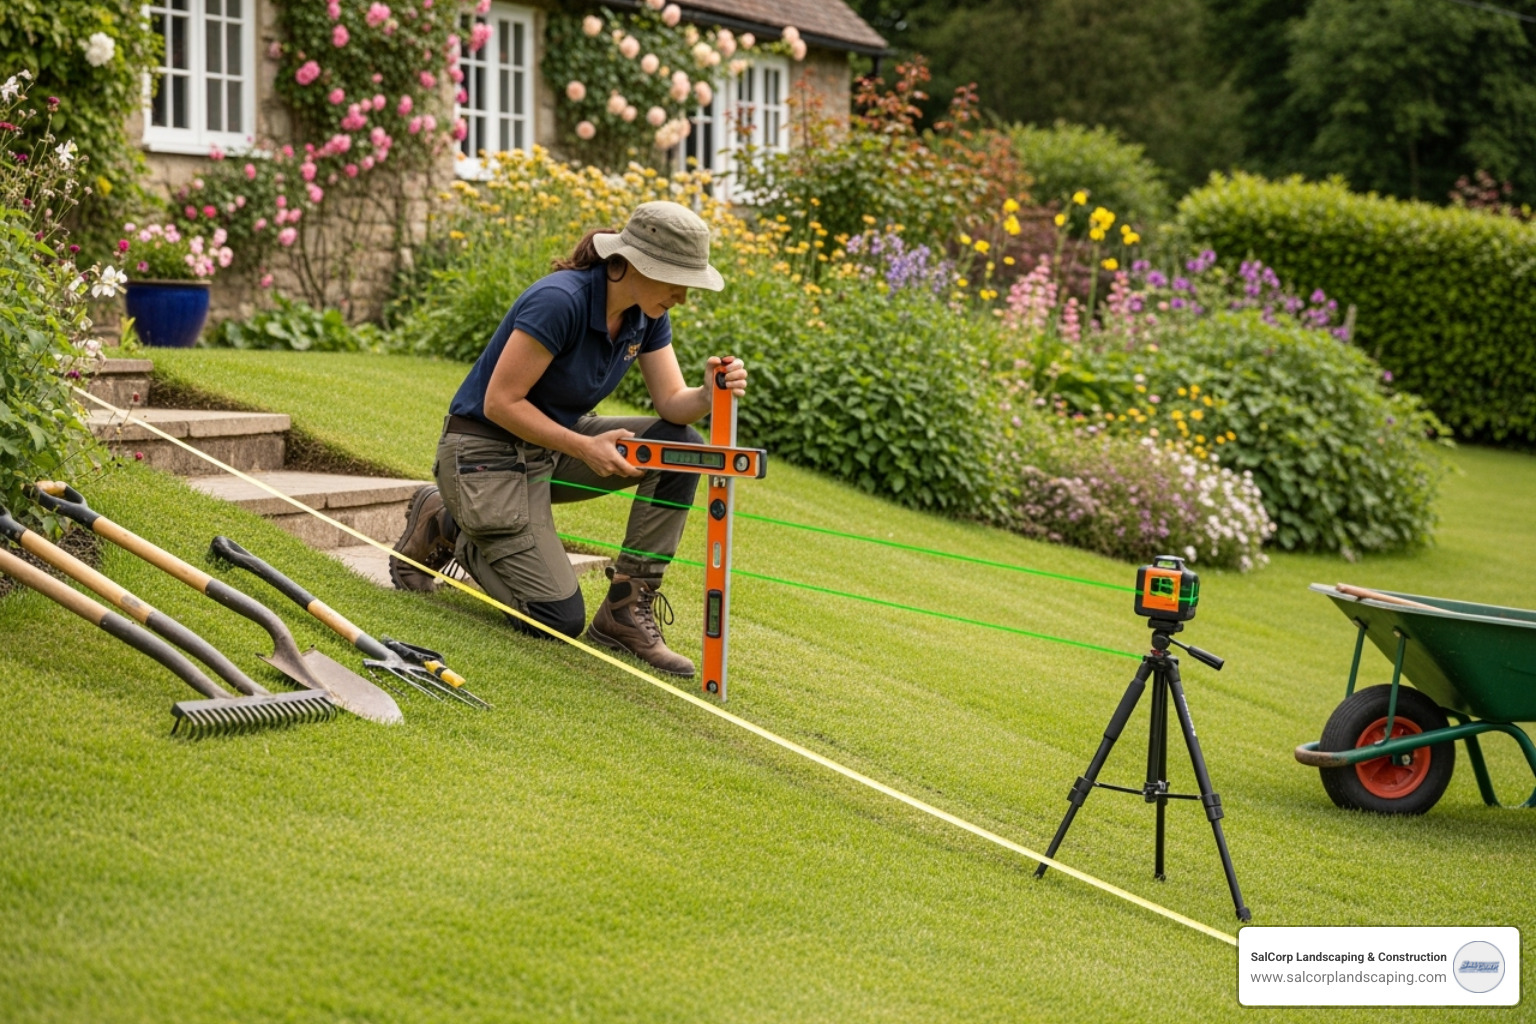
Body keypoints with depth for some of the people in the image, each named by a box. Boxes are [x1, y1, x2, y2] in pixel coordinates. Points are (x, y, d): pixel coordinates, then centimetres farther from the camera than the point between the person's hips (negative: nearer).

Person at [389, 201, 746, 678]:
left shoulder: (648, 317, -3)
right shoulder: (560, 300, -28)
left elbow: (672, 403, -7)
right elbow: (499, 402, -25)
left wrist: (710, 395, -29)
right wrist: (585, 447, -29)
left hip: (554, 446, 8)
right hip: (487, 453, -8)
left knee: (682, 447, -14)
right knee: (558, 620, -11)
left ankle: (625, 610, -8)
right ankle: (443, 527, 11)